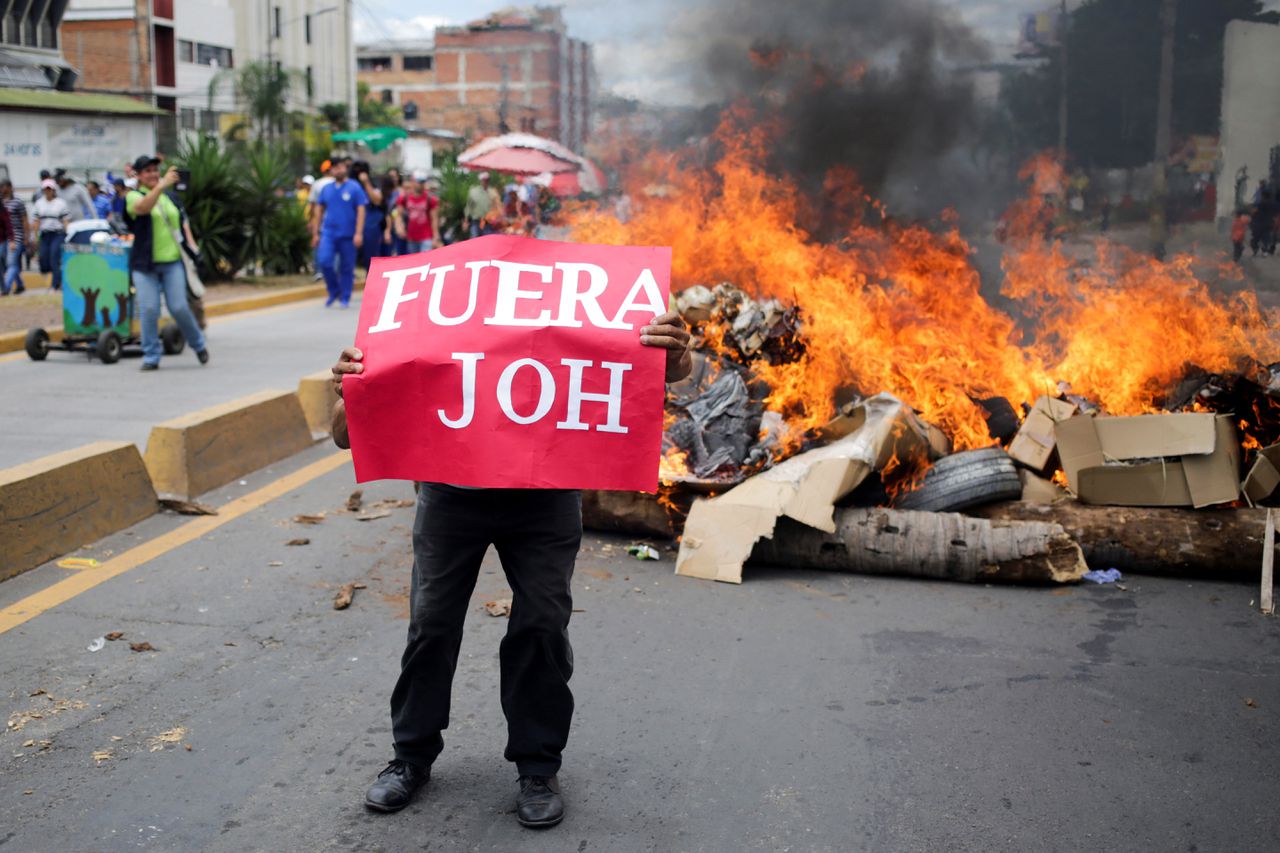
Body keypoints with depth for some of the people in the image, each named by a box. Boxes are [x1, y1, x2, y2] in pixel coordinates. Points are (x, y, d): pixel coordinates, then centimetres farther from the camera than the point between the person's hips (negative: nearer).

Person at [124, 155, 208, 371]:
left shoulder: (170, 197, 15)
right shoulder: (133, 196, -1)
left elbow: (181, 224, 24)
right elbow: (143, 207, -25)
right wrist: (162, 185, -38)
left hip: (172, 261, 2)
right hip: (145, 264, -2)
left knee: (179, 307, -4)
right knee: (148, 309, -6)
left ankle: (198, 344, 19)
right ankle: (151, 356, 5)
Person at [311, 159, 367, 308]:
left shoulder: (355, 188, -1)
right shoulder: (326, 189, 10)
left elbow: (361, 210, -4)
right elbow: (319, 210, 15)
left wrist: (359, 233, -13)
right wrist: (316, 233, 12)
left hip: (348, 235, -2)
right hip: (329, 232, 2)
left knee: (347, 267, 3)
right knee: (324, 261, -14)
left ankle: (344, 298, 17)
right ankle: (334, 291, 7)